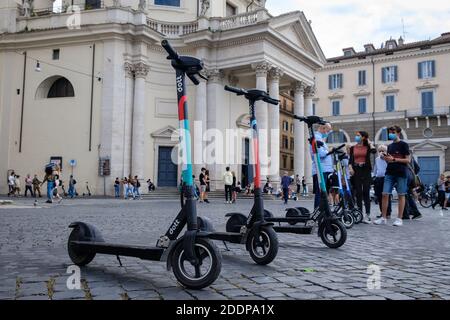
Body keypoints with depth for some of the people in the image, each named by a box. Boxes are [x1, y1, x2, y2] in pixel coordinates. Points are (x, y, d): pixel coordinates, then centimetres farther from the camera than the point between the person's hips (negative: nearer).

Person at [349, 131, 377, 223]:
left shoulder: (367, 147, 7)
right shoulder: (353, 148, 13)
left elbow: (374, 151, -15)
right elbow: (350, 160, 7)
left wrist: (369, 143, 0)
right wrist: (350, 168, -11)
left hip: (366, 170, -2)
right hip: (356, 171, 2)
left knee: (366, 193, -5)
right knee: (358, 193, 2)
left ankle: (367, 215, -4)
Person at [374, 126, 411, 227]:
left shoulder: (403, 145, 0)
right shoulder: (390, 146, 18)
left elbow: (408, 160, -6)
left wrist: (394, 159, -14)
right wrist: (385, 158, 1)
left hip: (400, 173, -5)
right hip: (390, 173, 5)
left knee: (401, 195, 1)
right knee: (385, 194, -3)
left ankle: (399, 219, 7)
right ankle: (383, 218, 3)